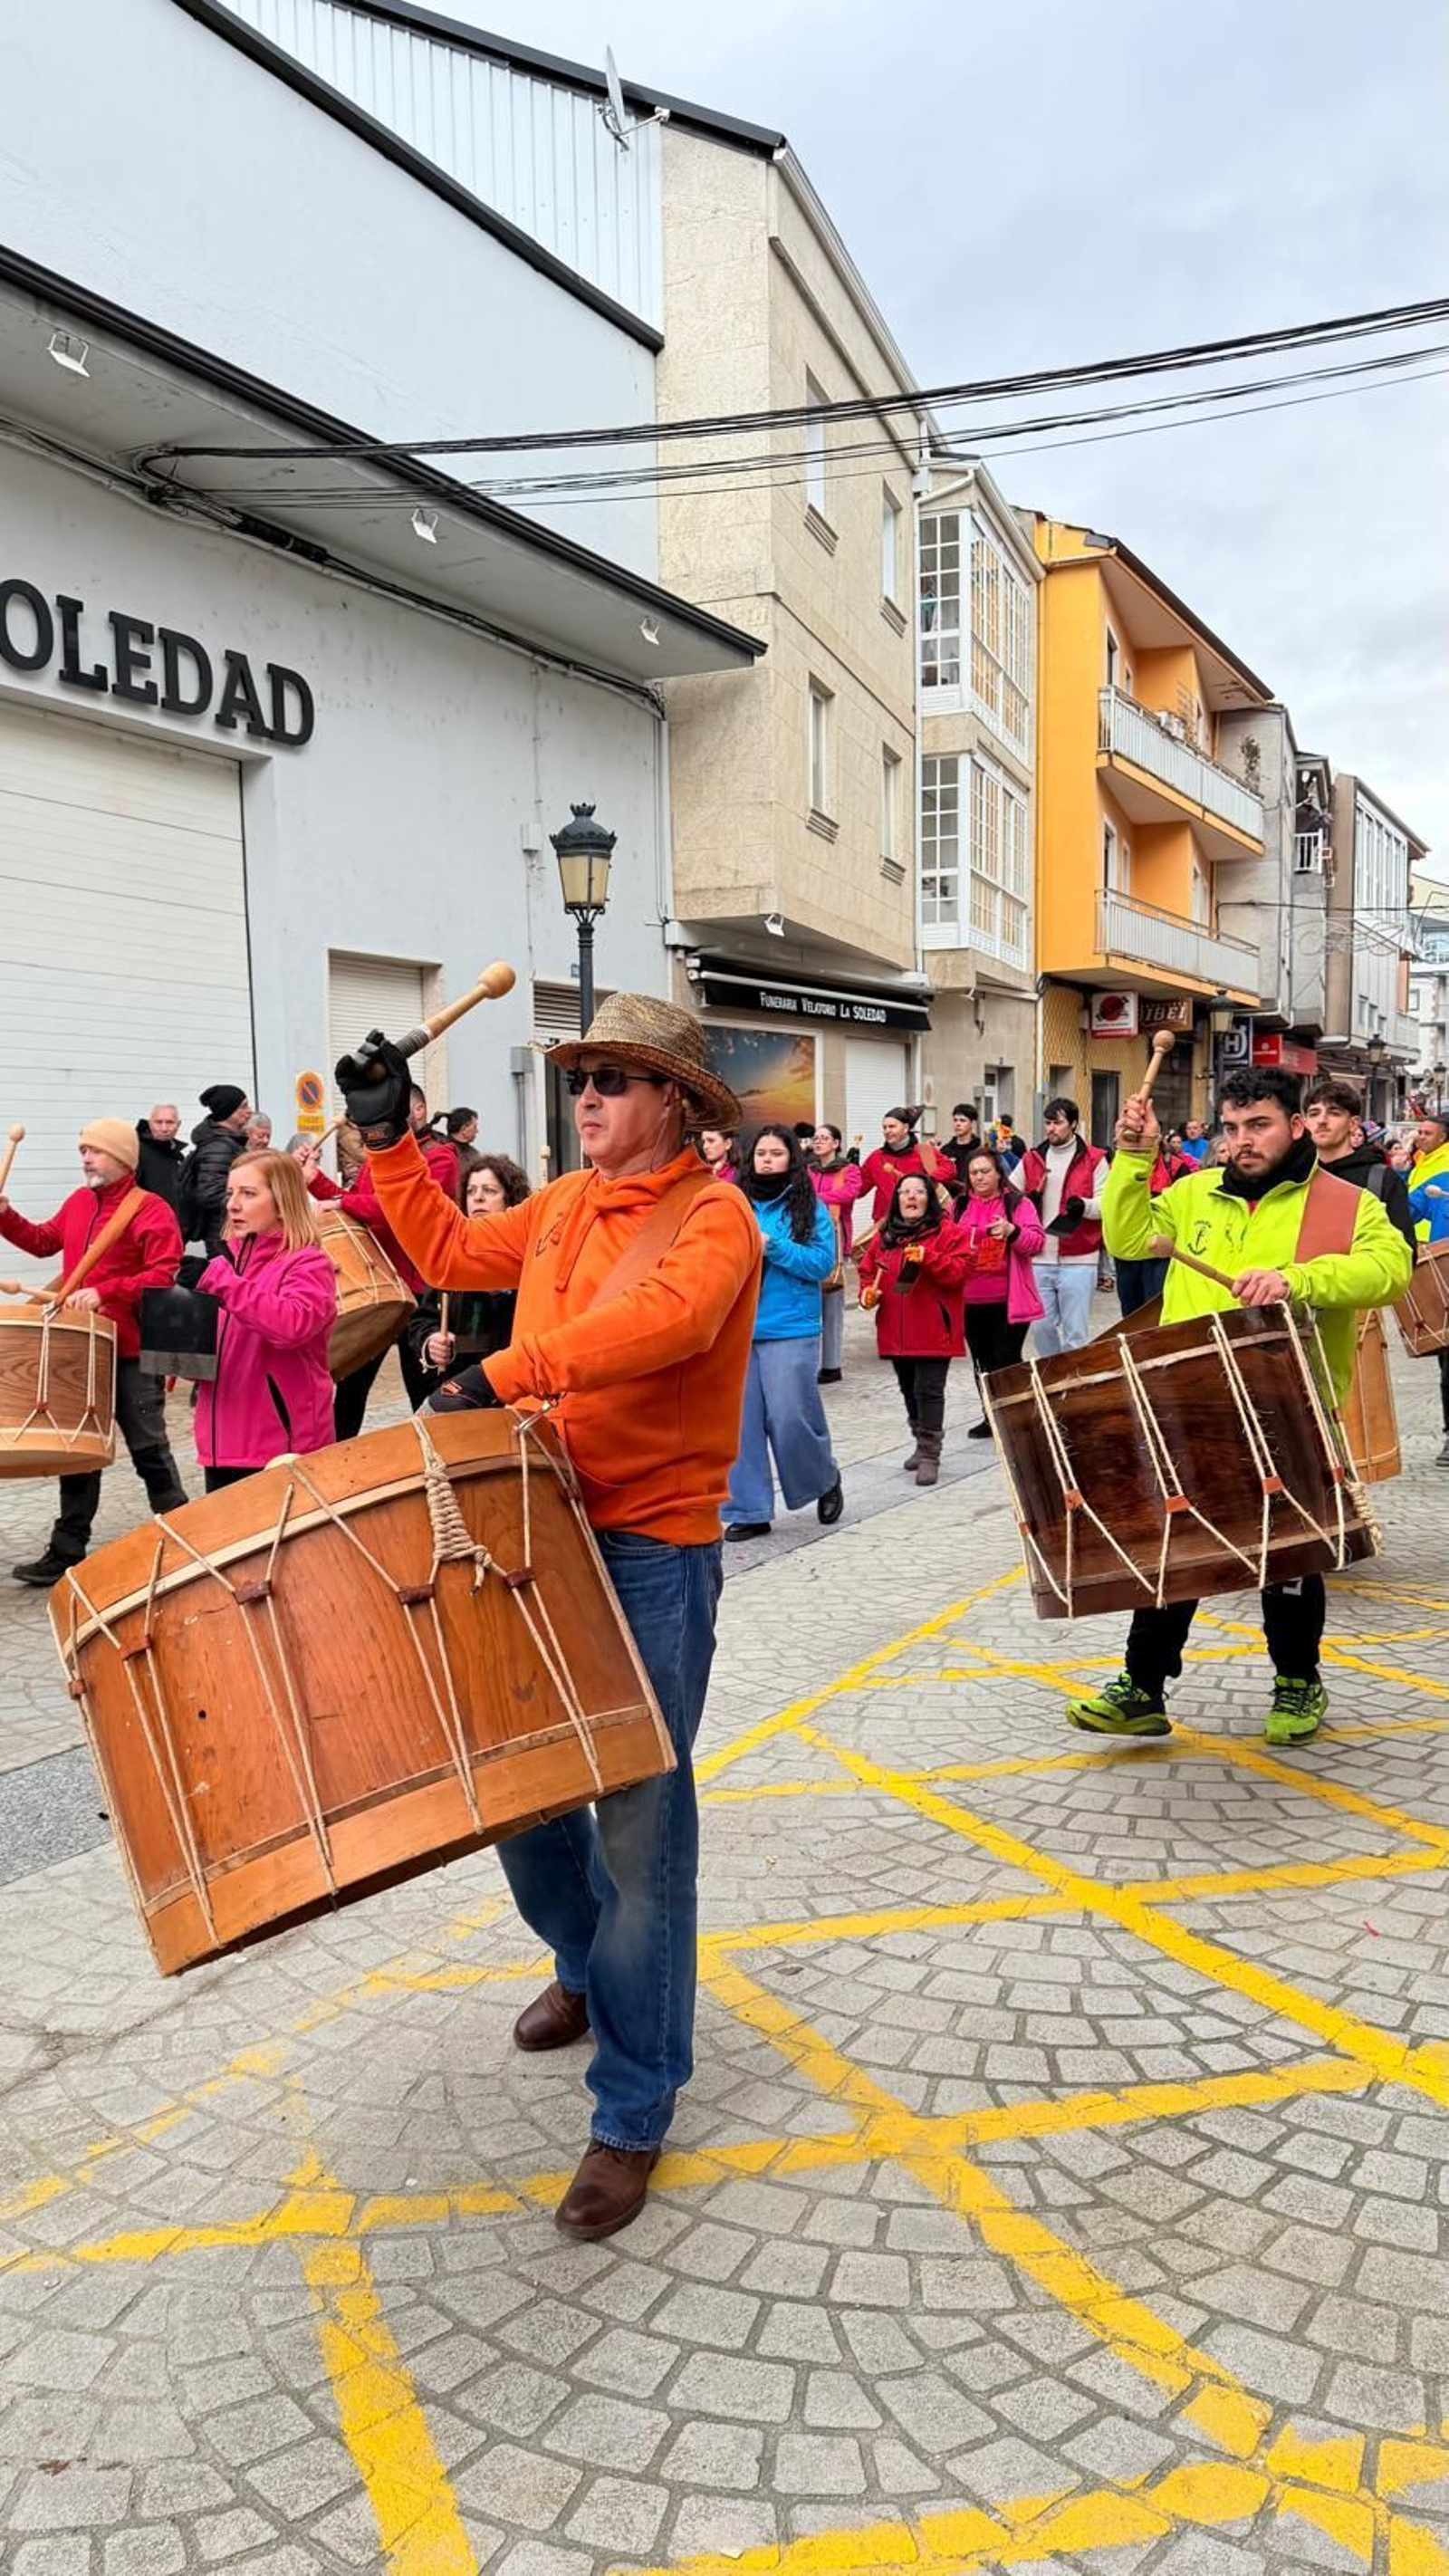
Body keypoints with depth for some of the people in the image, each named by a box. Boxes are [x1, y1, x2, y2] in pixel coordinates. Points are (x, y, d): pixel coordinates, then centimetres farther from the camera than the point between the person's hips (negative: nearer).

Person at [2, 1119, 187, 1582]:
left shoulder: (150, 1211, -12)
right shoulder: (77, 1202, 11)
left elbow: (163, 1275, -20)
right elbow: (44, 1241, 23)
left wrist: (105, 1292, -28)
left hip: (132, 1353, -7)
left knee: (148, 1449, 2)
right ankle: (67, 1550, 21)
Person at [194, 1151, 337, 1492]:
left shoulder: (308, 1264, -9)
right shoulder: (228, 1260, 14)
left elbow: (293, 1324, -29)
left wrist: (225, 1283, -27)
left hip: (284, 1447, -7)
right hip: (223, 1442, 7)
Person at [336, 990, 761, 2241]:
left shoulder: (713, 1215, -11)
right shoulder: (566, 1202, 13)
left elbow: (671, 1317, -31)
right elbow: (453, 1253, 24)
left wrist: (504, 1376, -37)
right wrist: (388, 1143, 15)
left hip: (652, 1552, -7)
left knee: (640, 1822, -2)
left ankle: (635, 2113, 12)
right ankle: (586, 1964, 45)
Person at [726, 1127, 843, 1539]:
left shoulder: (811, 1208, 2)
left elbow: (823, 1262, -8)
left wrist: (771, 1246, -15)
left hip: (790, 1330, -3)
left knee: (791, 1417, -3)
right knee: (740, 1420, 3)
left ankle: (825, 1480, 26)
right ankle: (748, 1511, 13)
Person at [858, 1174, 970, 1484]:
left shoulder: (947, 1231, -3)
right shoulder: (884, 1234, 11)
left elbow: (959, 1272, -11)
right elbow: (868, 1268, 17)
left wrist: (928, 1258, -24)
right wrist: (868, 1291, -3)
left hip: (933, 1329, -5)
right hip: (896, 1330, 5)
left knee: (929, 1390, -8)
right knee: (909, 1389, 15)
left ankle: (929, 1454, -3)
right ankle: (922, 1445, 31)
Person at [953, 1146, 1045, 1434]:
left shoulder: (1018, 1203, -1)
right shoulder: (961, 1206, 12)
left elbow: (1036, 1242, -10)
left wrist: (1012, 1231, -27)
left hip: (1007, 1301, -5)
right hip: (970, 1300, 5)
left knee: (1007, 1360, -3)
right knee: (982, 1361, 12)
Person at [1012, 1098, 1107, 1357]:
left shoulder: (1094, 1159, -1)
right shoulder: (1031, 1158, 10)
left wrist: (1084, 1206, -26)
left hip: (1078, 1261, -4)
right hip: (1038, 1260, 4)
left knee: (1074, 1332, -1)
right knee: (1042, 1327, 10)